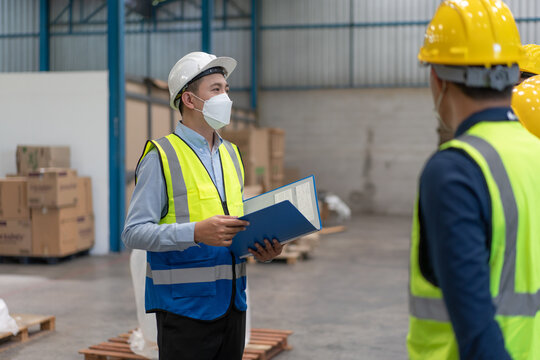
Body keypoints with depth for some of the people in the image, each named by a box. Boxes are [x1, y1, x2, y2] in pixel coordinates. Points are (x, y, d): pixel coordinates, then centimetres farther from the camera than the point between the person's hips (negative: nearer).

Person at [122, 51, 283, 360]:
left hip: (233, 303, 7)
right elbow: (134, 233, -14)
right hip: (184, 307, -6)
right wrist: (196, 232, -27)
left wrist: (263, 247, 0)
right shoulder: (162, 157, -8)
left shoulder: (231, 154, 15)